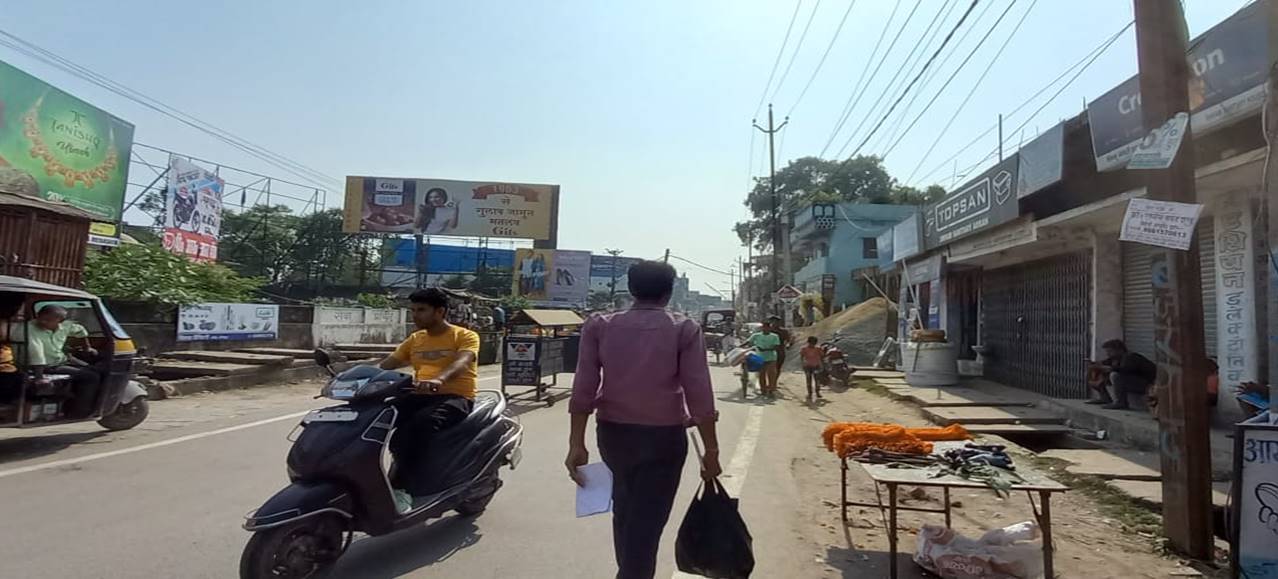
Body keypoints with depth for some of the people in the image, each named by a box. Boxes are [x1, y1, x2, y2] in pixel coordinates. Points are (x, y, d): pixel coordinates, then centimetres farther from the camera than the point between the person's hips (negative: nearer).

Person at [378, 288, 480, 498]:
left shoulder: (466, 336, -1)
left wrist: (439, 380, -43)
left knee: (421, 421, -36)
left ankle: (401, 485, -28)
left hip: (455, 398, -6)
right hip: (420, 396, 6)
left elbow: (461, 362, -22)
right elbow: (386, 364, 13)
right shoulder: (415, 339, 19)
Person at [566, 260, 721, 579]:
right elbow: (699, 394, -10)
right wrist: (711, 450, -4)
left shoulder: (599, 325, 1)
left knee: (624, 511, 24)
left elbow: (583, 388, -6)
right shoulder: (684, 329, -5)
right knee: (647, 519, 5)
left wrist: (576, 443, -3)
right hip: (664, 436, -3)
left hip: (613, 433, 4)